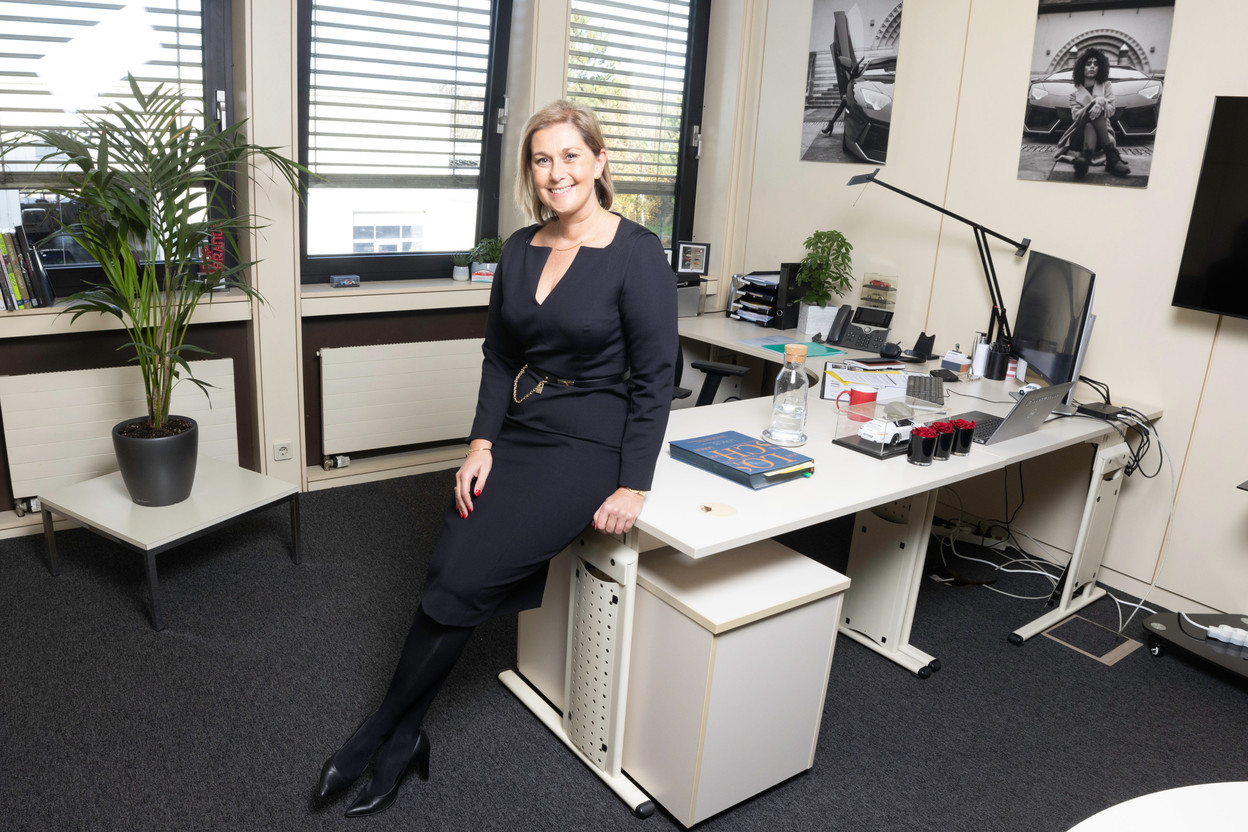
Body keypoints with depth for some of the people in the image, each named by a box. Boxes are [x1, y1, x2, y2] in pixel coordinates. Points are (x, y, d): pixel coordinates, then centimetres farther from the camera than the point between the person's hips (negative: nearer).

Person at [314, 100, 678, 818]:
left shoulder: (637, 254, -11)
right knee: (447, 567, -10)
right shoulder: (520, 249, 8)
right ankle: (404, 743, 8)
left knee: (464, 579, -13)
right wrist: (481, 444, 1)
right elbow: (499, 357, 12)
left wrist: (634, 486, -13)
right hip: (515, 434, 6)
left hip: (588, 447, -6)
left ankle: (380, 731, 9)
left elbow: (655, 377, -11)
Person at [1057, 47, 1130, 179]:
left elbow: (1111, 111, 5)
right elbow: (1075, 115, -1)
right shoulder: (1074, 92, 17)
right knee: (1089, 126, -38)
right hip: (1080, 132, -1)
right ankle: (1112, 156, -60)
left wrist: (1102, 104, -20)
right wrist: (1095, 101, -17)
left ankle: (1085, 158, -69)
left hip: (1103, 130, 1)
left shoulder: (1106, 85, 20)